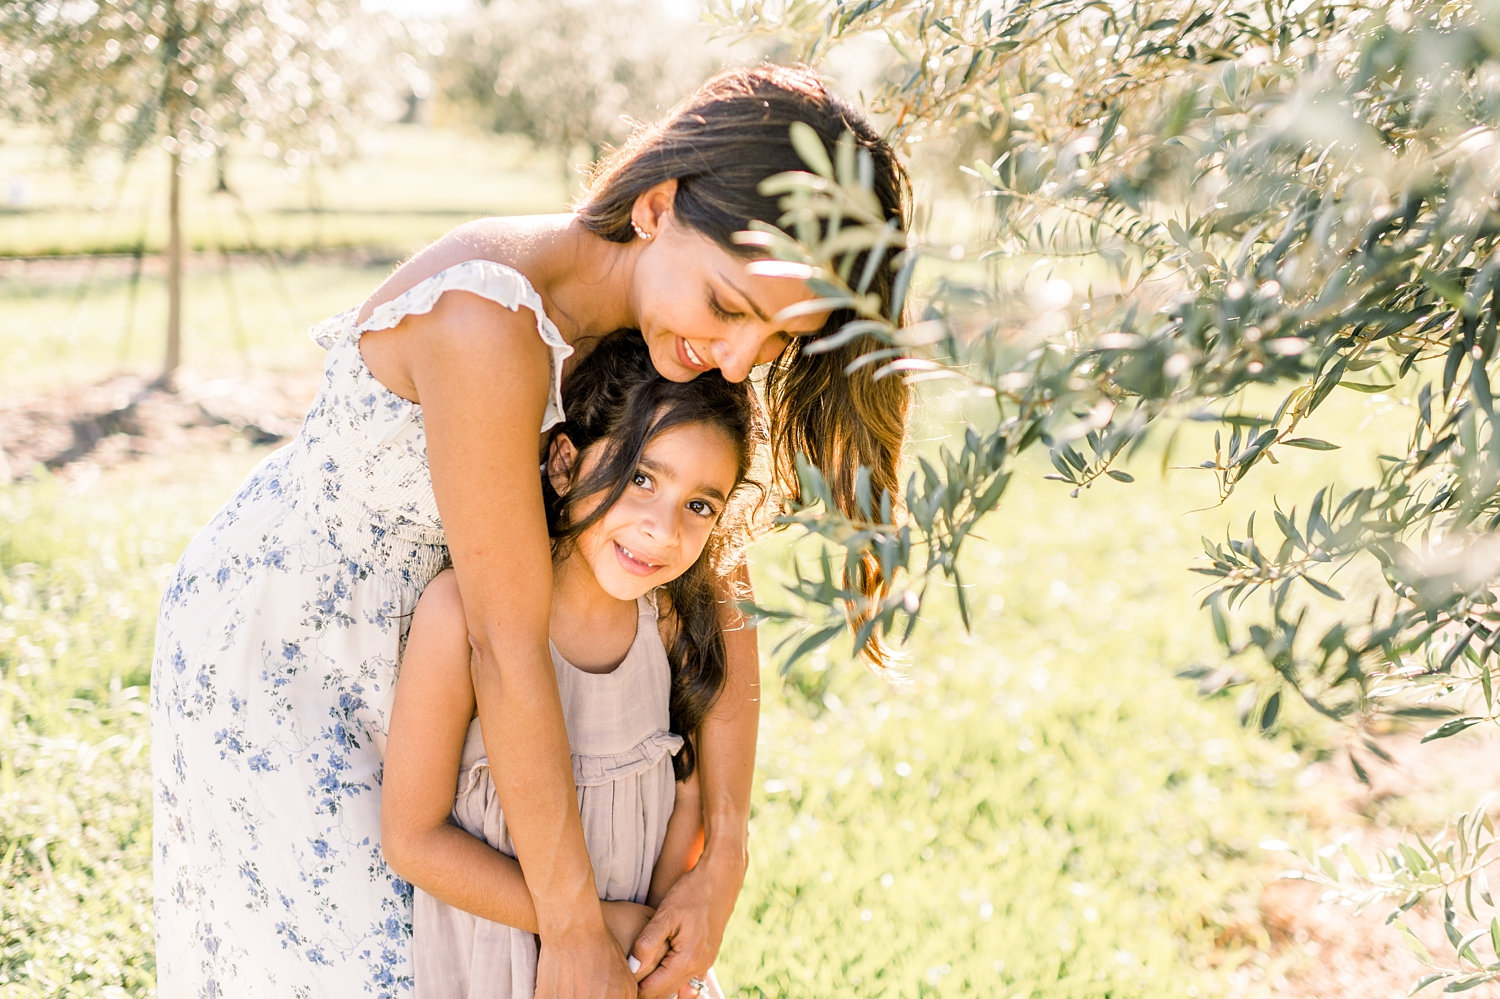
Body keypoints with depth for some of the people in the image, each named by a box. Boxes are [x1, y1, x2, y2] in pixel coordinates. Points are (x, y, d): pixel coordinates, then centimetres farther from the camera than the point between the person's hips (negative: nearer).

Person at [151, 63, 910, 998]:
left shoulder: (668, 327, -13)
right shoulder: (486, 321, -37)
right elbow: (509, 643, -33)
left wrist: (724, 861, -14)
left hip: (413, 643, 7)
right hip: (274, 646, -6)